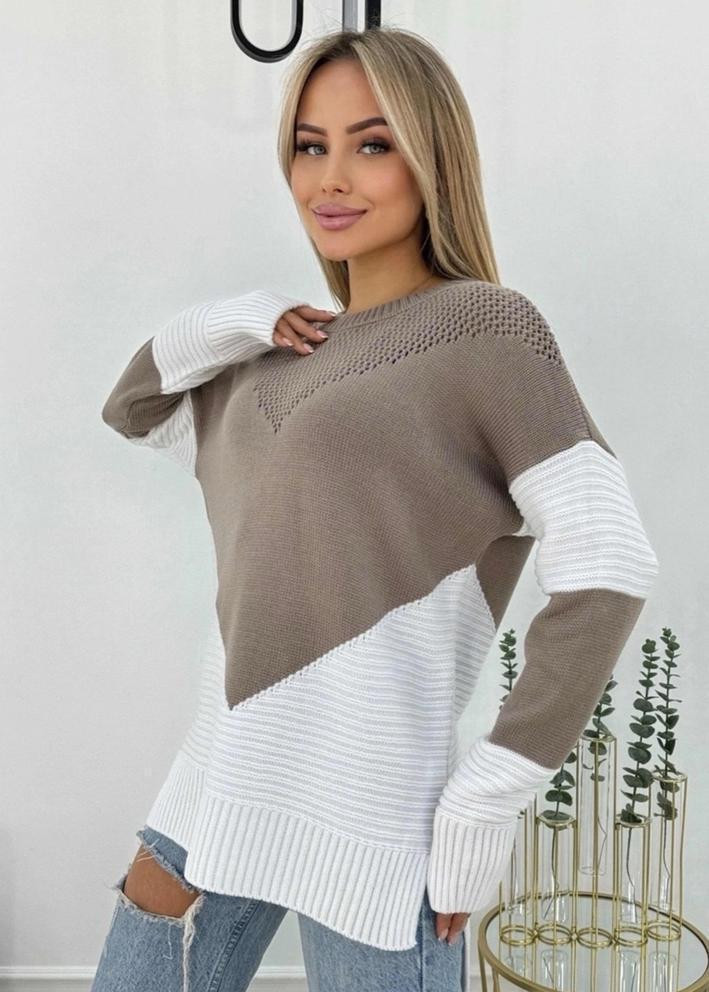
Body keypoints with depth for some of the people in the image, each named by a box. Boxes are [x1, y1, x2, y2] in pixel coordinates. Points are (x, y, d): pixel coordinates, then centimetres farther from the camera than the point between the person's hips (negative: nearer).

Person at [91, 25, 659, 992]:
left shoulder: (484, 329, -8)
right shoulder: (291, 350, 12)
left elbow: (607, 568, -16)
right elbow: (136, 409, 25)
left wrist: (491, 795, -15)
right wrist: (228, 324, 6)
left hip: (367, 816, -7)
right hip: (223, 777, 7)